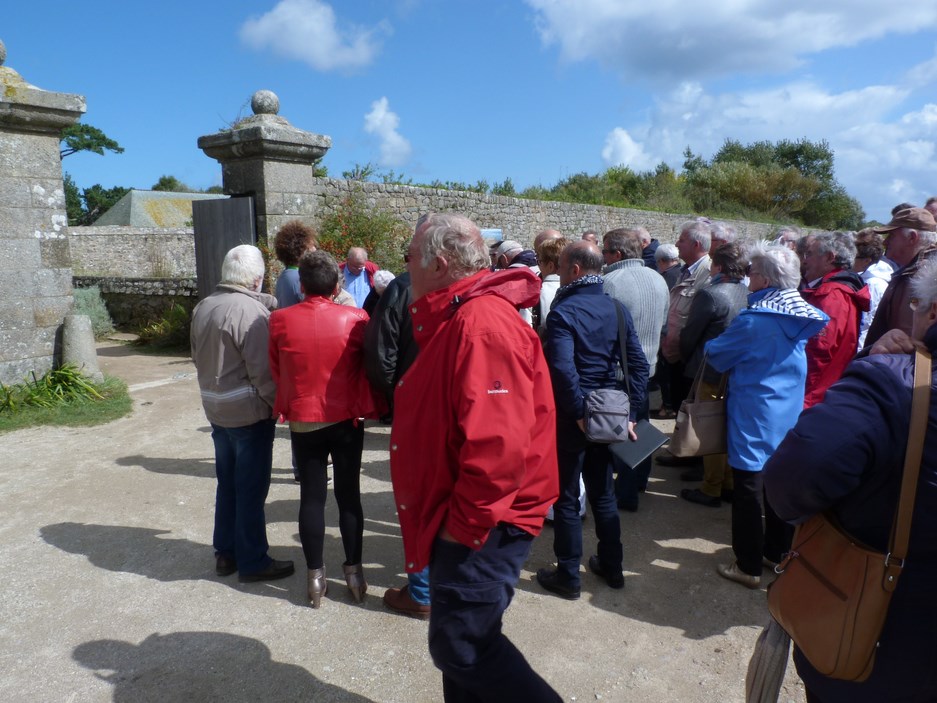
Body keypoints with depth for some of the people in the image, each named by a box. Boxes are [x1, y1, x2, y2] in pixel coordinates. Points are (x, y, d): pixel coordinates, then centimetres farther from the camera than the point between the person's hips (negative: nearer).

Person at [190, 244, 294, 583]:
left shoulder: (203, 307, 7)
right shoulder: (251, 311, -20)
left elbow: (198, 357, 15)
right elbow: (263, 371, -21)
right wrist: (279, 403, -9)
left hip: (215, 409, 8)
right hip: (250, 412, -8)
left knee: (227, 482, 18)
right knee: (251, 488, 3)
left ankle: (225, 552, 30)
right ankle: (252, 561, 14)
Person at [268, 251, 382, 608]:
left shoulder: (280, 320, -8)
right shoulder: (355, 318, -11)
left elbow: (276, 371, 5)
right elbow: (368, 367, -1)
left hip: (303, 422, 1)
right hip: (347, 420, 0)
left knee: (311, 497, 10)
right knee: (349, 495, 11)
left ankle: (315, 576, 19)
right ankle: (353, 571, 20)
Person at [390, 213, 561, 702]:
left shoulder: (482, 325, -24)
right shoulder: (457, 319, 11)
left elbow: (498, 444, -31)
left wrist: (464, 524, -20)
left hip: (481, 524, -10)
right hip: (460, 520, 10)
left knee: (461, 646, -1)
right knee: (461, 640, 22)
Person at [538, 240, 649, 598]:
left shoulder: (563, 312, -16)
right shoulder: (618, 309, 3)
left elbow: (563, 368, -28)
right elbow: (638, 363, 1)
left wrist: (579, 413, -19)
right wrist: (630, 413, 3)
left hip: (572, 418, -6)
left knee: (566, 499, 8)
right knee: (603, 492, 20)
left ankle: (568, 576, 19)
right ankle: (611, 567, 32)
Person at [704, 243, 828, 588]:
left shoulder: (752, 320, -21)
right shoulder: (802, 318, 1)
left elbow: (716, 354, -9)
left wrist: (711, 344, 12)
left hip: (753, 419, -7)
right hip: (789, 415, 7)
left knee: (748, 489, 2)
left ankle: (748, 566, 11)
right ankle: (777, 551, 33)